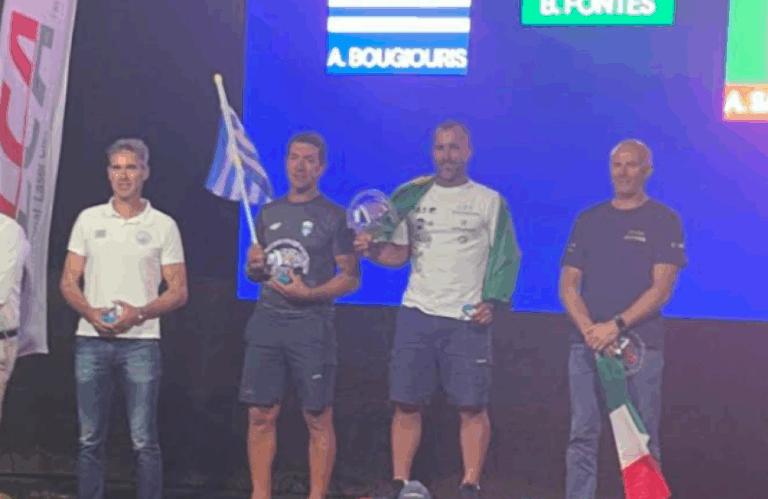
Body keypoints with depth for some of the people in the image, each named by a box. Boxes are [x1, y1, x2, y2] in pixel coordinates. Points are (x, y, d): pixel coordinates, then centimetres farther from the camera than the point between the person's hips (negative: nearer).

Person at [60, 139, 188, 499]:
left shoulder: (163, 225, 5)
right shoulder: (88, 219, 10)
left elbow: (179, 292, 3)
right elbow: (68, 282, 10)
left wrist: (139, 313, -13)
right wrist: (91, 313, -10)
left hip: (140, 342, -2)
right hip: (91, 341, 2)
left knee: (144, 440, -3)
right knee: (90, 439, 6)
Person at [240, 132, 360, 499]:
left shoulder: (334, 217, 1)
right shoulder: (268, 213, 15)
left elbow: (351, 278, -2)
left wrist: (308, 293, -15)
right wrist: (254, 266, 0)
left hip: (311, 323, -4)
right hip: (267, 319, 4)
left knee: (318, 418, -1)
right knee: (260, 415, 3)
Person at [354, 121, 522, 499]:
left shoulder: (489, 201, 3)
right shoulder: (412, 196, 10)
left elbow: (506, 258, 2)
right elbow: (399, 253, 13)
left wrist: (492, 301, -10)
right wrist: (371, 250, -7)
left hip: (468, 319, -2)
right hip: (417, 313, 2)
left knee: (472, 406, -3)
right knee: (407, 403, 3)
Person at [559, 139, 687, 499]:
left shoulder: (664, 221, 2)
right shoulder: (588, 220, 13)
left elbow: (661, 290, -6)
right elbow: (568, 284, 8)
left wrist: (615, 326, -16)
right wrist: (588, 328, -9)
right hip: (588, 342, 3)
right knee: (582, 435, 2)